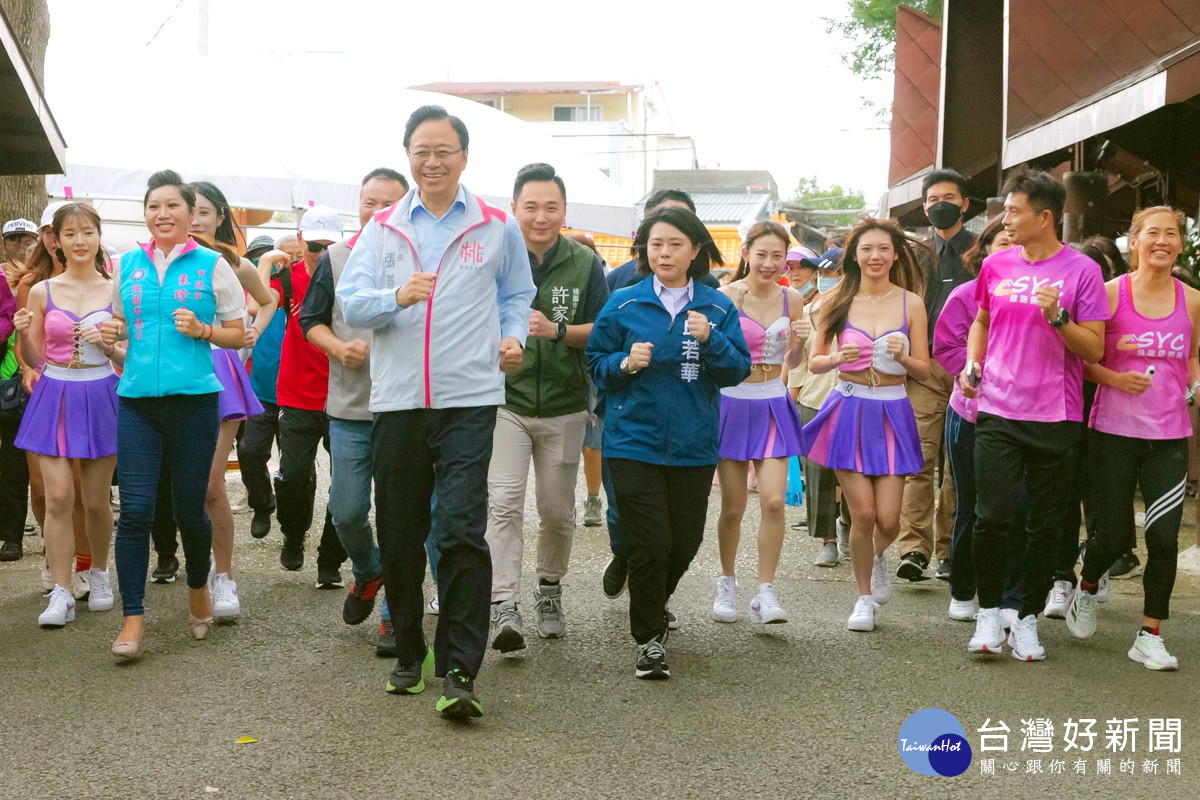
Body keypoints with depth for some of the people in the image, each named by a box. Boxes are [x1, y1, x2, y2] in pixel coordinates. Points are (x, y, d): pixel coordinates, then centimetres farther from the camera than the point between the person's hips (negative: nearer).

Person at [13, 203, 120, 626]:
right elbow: (33, 357, 8)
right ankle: (61, 594, -1)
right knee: (58, 497, -7)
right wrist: (23, 333, -12)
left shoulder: (115, 291, 1)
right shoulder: (42, 292, 3)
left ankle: (99, 573, 30)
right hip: (54, 398, 1)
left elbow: (128, 358, 3)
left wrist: (106, 344, -17)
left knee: (96, 500, 5)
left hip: (100, 397, 0)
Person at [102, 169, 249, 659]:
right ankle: (132, 618, 2)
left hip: (194, 398, -2)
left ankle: (198, 587, 34)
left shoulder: (212, 265, 2)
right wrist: (111, 334, 3)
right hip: (136, 399, 2)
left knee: (190, 509, 6)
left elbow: (238, 334, 7)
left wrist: (202, 330, -11)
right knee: (134, 510, -5)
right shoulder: (127, 265, 11)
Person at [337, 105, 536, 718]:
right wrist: (398, 296, -19)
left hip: (468, 399, -2)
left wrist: (512, 336, 3)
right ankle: (409, 653, 27)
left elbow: (517, 294, 22)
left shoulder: (496, 228, 9)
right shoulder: (382, 228, 10)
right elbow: (350, 301, 0)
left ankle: (460, 671, -9)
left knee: (461, 530, -13)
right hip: (396, 400, 3)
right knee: (398, 536, 9)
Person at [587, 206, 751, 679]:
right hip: (634, 440, -2)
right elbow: (595, 362, 7)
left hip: (693, 444, 2)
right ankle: (649, 640, 9)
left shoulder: (717, 308, 4)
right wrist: (625, 363, -13)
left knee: (685, 542, 11)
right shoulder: (623, 305, 1)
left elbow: (737, 371, 0)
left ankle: (654, 606, 42)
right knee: (649, 543, -8)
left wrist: (710, 340, -17)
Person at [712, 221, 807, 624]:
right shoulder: (725, 297, -8)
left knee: (774, 501, -8)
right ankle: (727, 584, 25)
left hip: (774, 405, 3)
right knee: (733, 506, 4)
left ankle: (765, 593, 1)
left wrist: (800, 341, -8)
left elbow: (791, 363, 13)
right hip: (732, 404, -3)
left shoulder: (792, 299, 4)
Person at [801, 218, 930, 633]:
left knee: (887, 518, -3)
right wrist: (838, 358, -15)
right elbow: (814, 363, 6)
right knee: (862, 514, -5)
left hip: (892, 413, 0)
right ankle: (865, 597, 18)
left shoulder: (910, 303, 1)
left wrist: (902, 357, -18)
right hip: (849, 409, 0)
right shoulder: (839, 301, 1)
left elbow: (924, 369, 3)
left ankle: (878, 557, 35)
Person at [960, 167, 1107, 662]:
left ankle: (1028, 620, 19)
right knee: (993, 516, -7)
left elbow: (1095, 349, -4)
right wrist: (972, 363, 8)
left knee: (1044, 526, 5)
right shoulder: (996, 266, 7)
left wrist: (1057, 317, -19)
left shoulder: (1081, 270, -4)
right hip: (998, 412, 2)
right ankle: (988, 614, 10)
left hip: (1055, 417, -2)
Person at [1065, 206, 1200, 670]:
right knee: (1115, 532, 3)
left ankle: (1150, 636, 9)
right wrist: (1115, 378, -17)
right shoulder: (1111, 293, -4)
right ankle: (1086, 589, 36)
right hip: (1114, 430, -2)